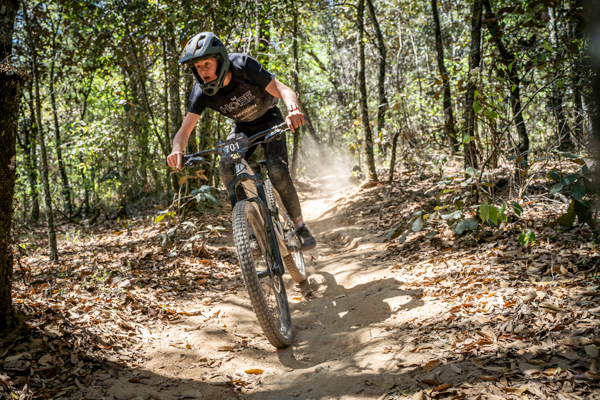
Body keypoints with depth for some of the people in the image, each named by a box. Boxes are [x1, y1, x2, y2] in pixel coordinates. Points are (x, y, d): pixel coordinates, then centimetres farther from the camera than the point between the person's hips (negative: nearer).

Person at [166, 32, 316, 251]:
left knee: (277, 171, -25)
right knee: (227, 170, -23)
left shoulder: (244, 66, -32)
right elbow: (185, 130, -26)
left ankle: (300, 226, -4)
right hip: (242, 127, 3)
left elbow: (283, 90, -37)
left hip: (269, 120, -3)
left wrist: (293, 109, -60)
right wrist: (177, 150, -49)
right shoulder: (201, 91, -23)